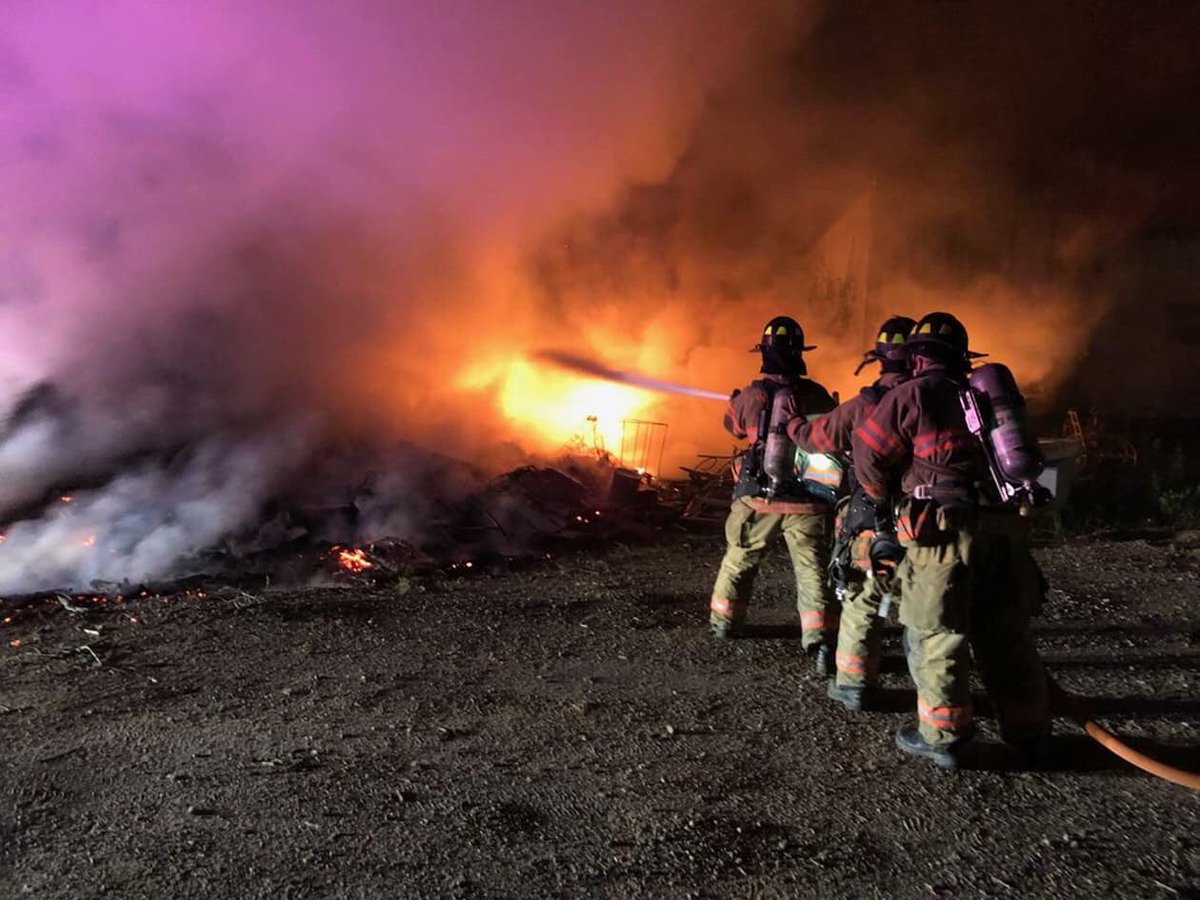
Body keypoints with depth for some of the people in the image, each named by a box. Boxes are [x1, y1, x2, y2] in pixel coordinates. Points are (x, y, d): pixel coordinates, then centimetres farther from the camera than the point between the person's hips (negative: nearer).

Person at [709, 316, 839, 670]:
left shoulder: (752, 394, -8)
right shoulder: (816, 395, -8)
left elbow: (734, 425, 12)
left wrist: (736, 399, 32)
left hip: (758, 498, 1)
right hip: (805, 503, -1)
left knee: (739, 559, 20)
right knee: (813, 569, 3)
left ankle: (723, 621, 35)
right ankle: (820, 640, -8)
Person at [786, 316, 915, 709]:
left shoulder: (864, 405, -8)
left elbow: (816, 436, 4)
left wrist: (790, 422, 23)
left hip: (874, 521, -2)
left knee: (862, 602, 7)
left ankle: (853, 685, 11)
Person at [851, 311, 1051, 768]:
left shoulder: (912, 394, 1)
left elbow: (868, 454, 2)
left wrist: (883, 500, 19)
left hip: (946, 528, -6)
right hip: (1006, 524, 6)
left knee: (935, 633, 4)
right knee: (1005, 632, 16)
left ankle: (942, 735, 11)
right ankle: (1029, 734, 26)